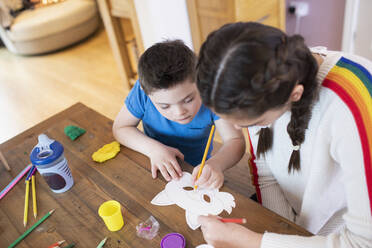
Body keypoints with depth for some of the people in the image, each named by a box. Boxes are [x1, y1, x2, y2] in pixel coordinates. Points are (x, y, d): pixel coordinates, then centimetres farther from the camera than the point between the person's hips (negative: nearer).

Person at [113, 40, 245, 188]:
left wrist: (215, 164, -42)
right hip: (156, 171, 1)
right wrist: (153, 148, -26)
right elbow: (120, 128, -10)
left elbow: (236, 141, -21)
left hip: (196, 173, -1)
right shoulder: (142, 91, -22)